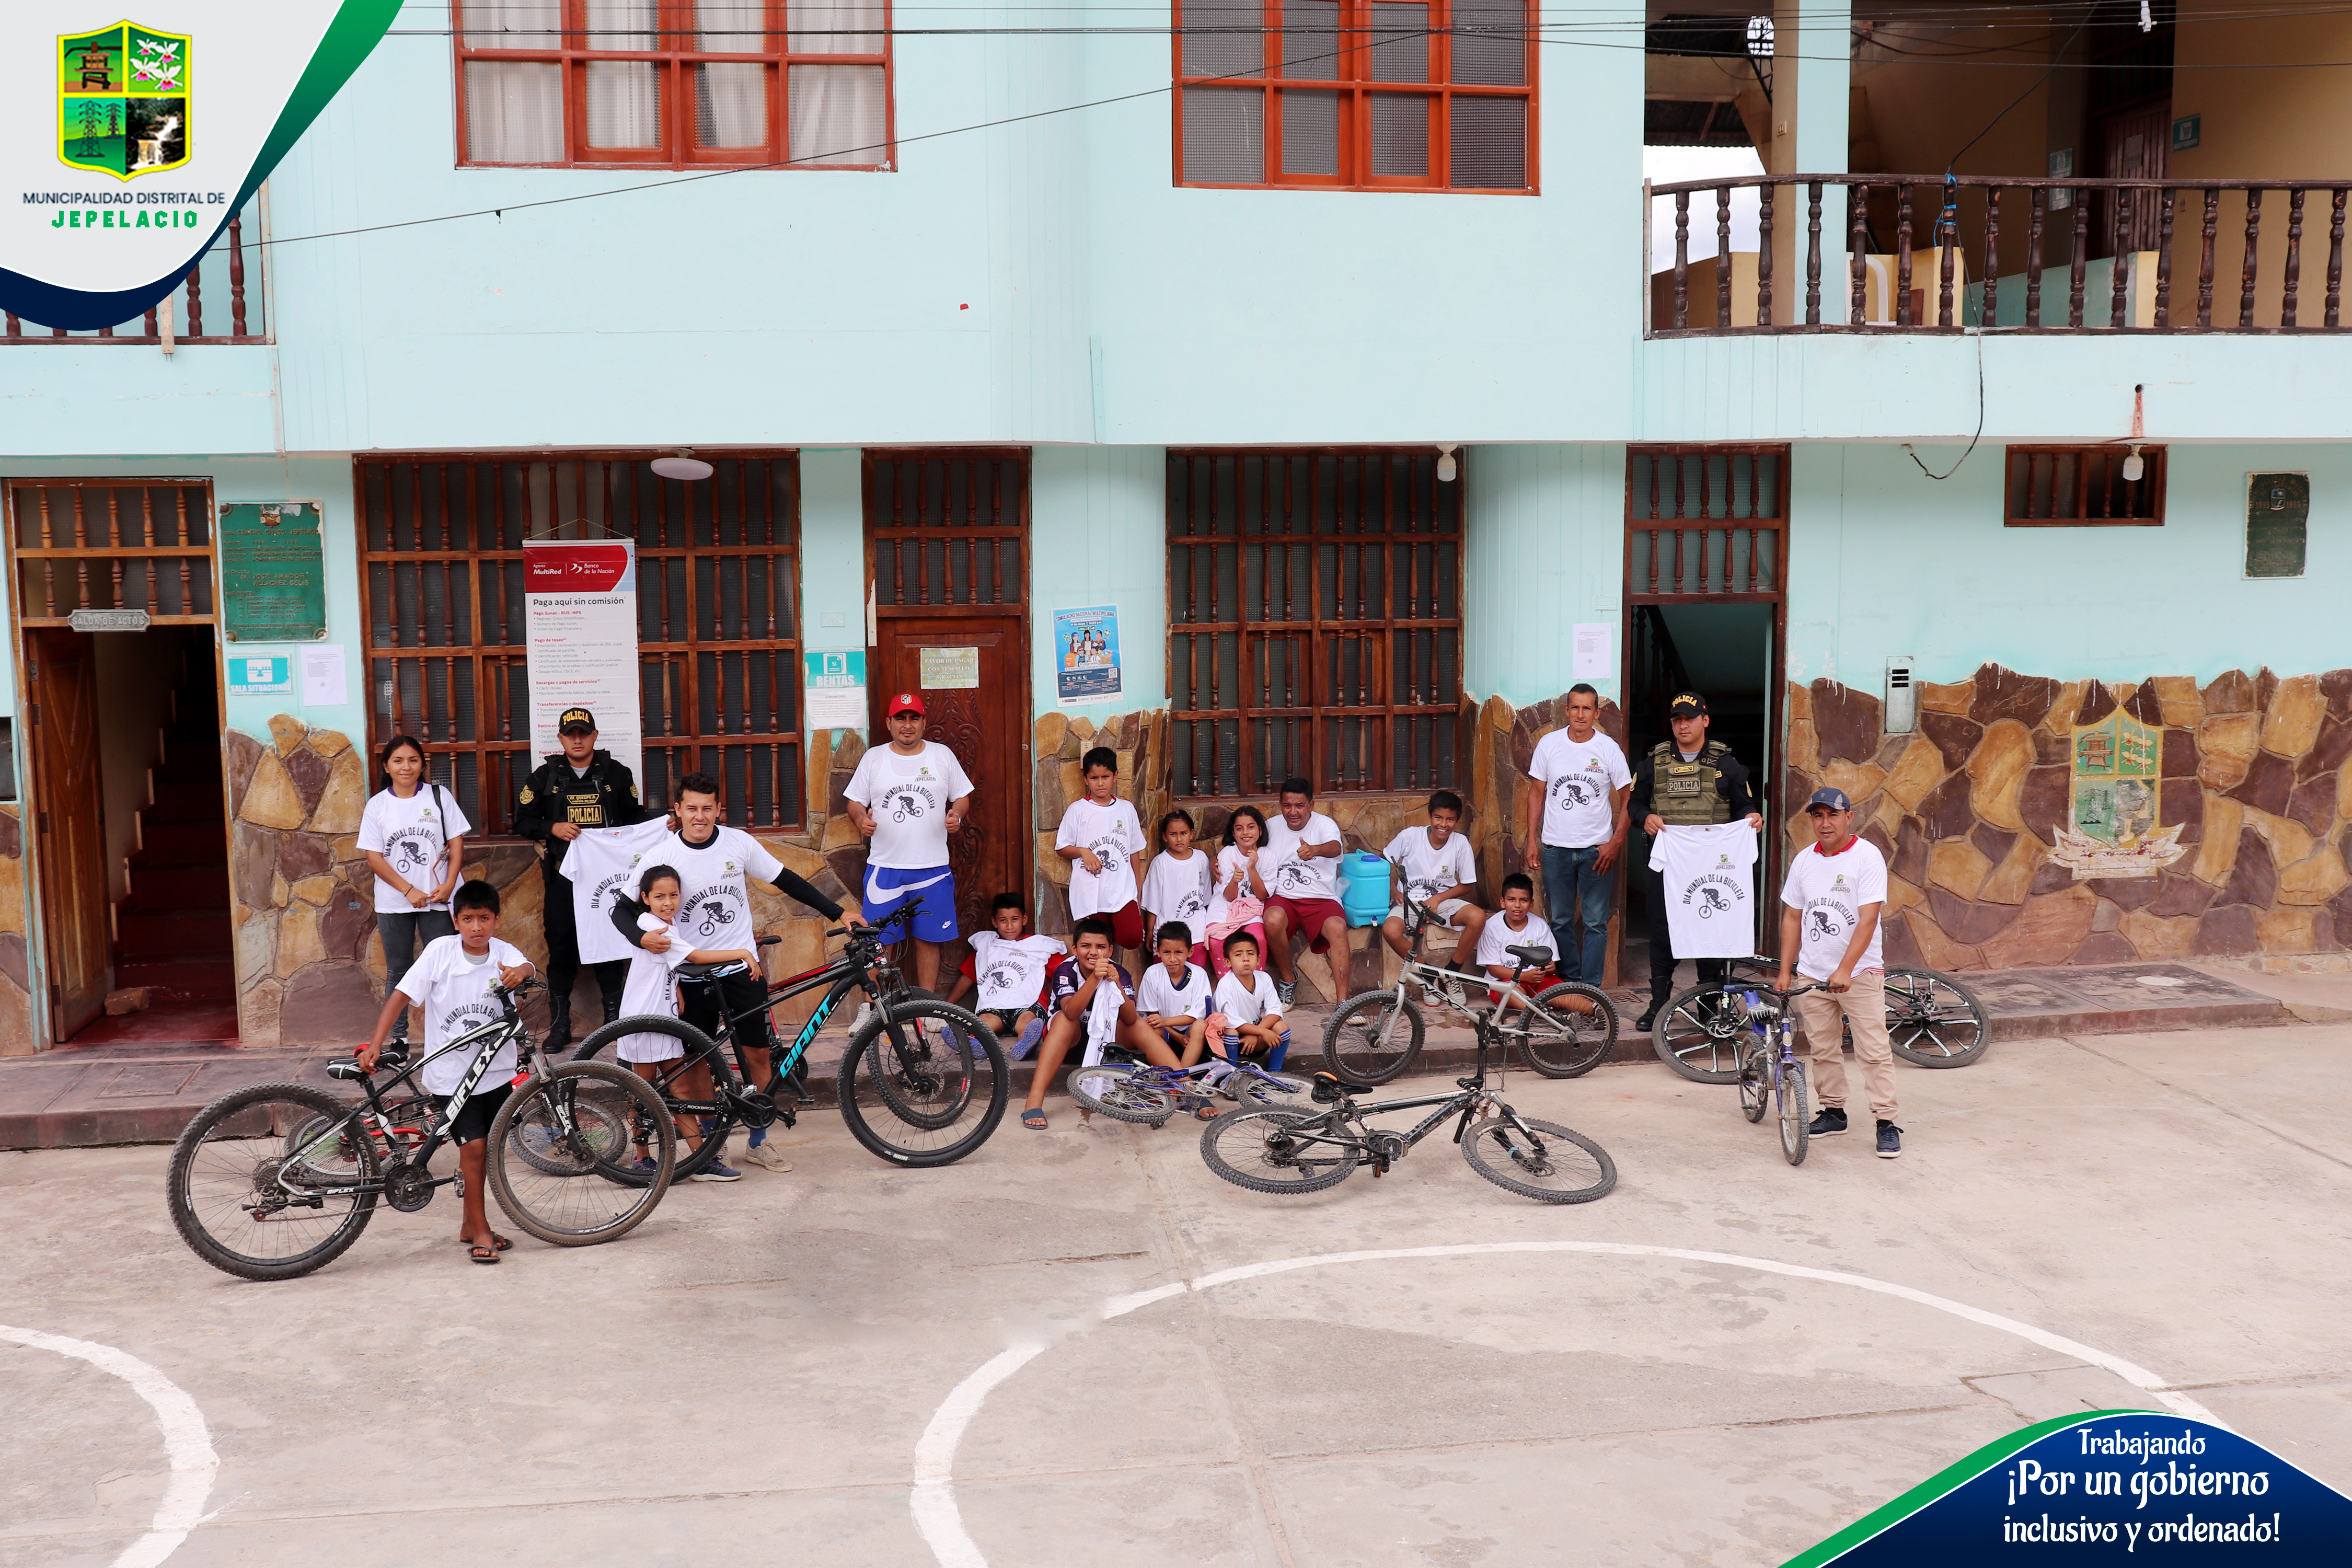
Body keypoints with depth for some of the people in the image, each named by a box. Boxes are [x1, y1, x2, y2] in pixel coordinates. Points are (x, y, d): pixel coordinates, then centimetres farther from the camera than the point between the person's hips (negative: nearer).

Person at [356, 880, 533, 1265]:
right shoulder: (440, 951, -9)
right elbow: (402, 996, -10)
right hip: (450, 1073, -3)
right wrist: (375, 1044, -18)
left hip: (496, 1072, 3)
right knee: (473, 1146, -9)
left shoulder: (504, 954, -4)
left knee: (483, 1150, 12)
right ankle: (481, 1230, 5)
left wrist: (520, 972, -48)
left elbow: (526, 967, -24)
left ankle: (470, 1225, 29)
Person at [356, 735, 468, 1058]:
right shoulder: (377, 805, 3)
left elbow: (457, 844, 3)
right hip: (394, 903, 1)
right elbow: (374, 858, -2)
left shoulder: (439, 796, 2)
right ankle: (399, 1039, 16)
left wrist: (448, 885, -11)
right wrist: (409, 891, -11)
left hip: (437, 900, -1)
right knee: (398, 972, 8)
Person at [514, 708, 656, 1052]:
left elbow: (635, 817, 14)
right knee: (561, 945, 3)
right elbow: (523, 820, 8)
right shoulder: (545, 776, 6)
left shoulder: (617, 774, 7)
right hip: (562, 874, 0)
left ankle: (615, 1017, 12)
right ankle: (559, 1023, 11)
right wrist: (553, 828, -10)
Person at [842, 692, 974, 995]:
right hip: (884, 866, 0)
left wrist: (957, 814, -9)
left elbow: (962, 797, 13)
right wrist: (861, 818, -13)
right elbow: (855, 802, 9)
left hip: (931, 867, 0)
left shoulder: (943, 756, 8)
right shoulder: (873, 759, 7)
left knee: (929, 938, 5)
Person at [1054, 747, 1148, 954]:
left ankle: (1111, 930, 16)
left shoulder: (1127, 809, 8)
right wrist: (1083, 852, -15)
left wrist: (1138, 890, 13)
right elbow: (1061, 848, 4)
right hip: (1090, 891, -1)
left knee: (1133, 937, -14)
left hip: (1122, 890, 1)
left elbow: (1134, 851, 14)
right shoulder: (1078, 810, 0)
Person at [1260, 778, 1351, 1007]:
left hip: (1321, 900, -2)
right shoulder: (1272, 826, 11)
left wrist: (1315, 850, -49)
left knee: (1338, 928, -33)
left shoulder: (1324, 825, -1)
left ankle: (1342, 1002, -30)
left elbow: (1335, 848, -24)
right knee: (1273, 919, -34)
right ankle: (1287, 977, -8)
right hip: (1283, 897, 2)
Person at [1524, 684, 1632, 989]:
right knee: (1561, 921, 9)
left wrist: (1616, 842, -7)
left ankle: (1591, 987, 8)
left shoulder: (1610, 749, -3)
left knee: (1595, 923, 1)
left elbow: (1628, 798, 2)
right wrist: (1532, 841, 4)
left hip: (1597, 850, -2)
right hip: (1555, 848, 2)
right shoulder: (1549, 744, 1)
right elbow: (1537, 793, 8)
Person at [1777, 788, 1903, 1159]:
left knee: (1874, 1050, -6)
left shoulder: (1867, 857, -9)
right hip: (1812, 972, 5)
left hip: (1860, 972, -5)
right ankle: (1833, 1113, 23)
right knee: (1822, 1048, 10)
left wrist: (1845, 969, -25)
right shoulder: (1804, 860, 7)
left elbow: (1868, 919, -17)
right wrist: (1785, 971, 8)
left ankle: (1886, 1123, 0)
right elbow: (1792, 918, 12)